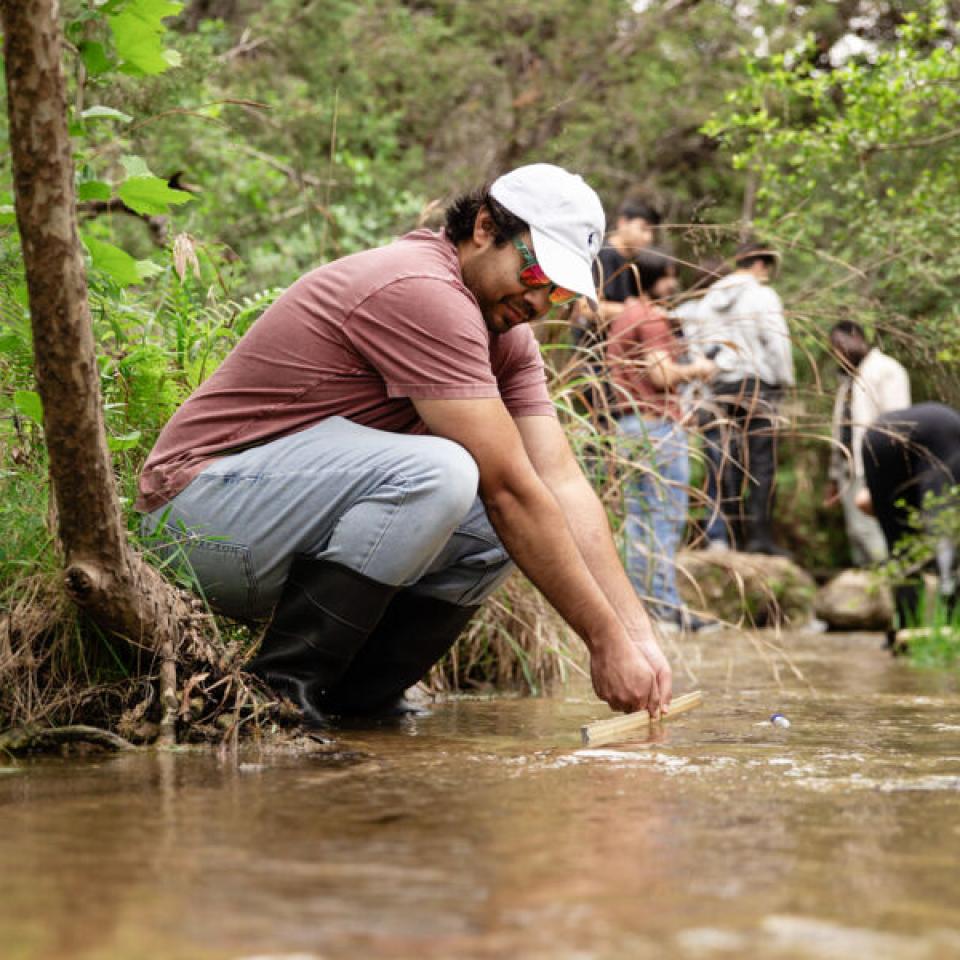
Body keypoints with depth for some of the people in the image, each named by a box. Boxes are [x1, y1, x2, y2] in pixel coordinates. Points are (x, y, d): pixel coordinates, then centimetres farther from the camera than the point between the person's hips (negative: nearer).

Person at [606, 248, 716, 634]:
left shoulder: (621, 318, 18)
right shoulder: (652, 319, -10)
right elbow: (662, 375, -17)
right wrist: (695, 369, -1)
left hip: (627, 421, 9)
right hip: (659, 421, -9)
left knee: (638, 516, 9)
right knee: (667, 517, -7)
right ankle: (665, 606, -8)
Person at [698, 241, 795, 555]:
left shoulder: (711, 298, 14)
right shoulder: (762, 295, -5)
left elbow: (700, 344, 12)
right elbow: (776, 341, -9)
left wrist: (708, 376, 15)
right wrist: (784, 379, 0)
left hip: (722, 385, 6)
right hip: (758, 382, -6)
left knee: (730, 461, 6)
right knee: (762, 461, -5)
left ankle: (734, 533, 5)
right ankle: (760, 535, -11)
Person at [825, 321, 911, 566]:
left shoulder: (886, 370, -2)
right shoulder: (848, 378, 24)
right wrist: (834, 477, 21)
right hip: (850, 471, 8)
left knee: (869, 532, -16)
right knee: (856, 533, 4)